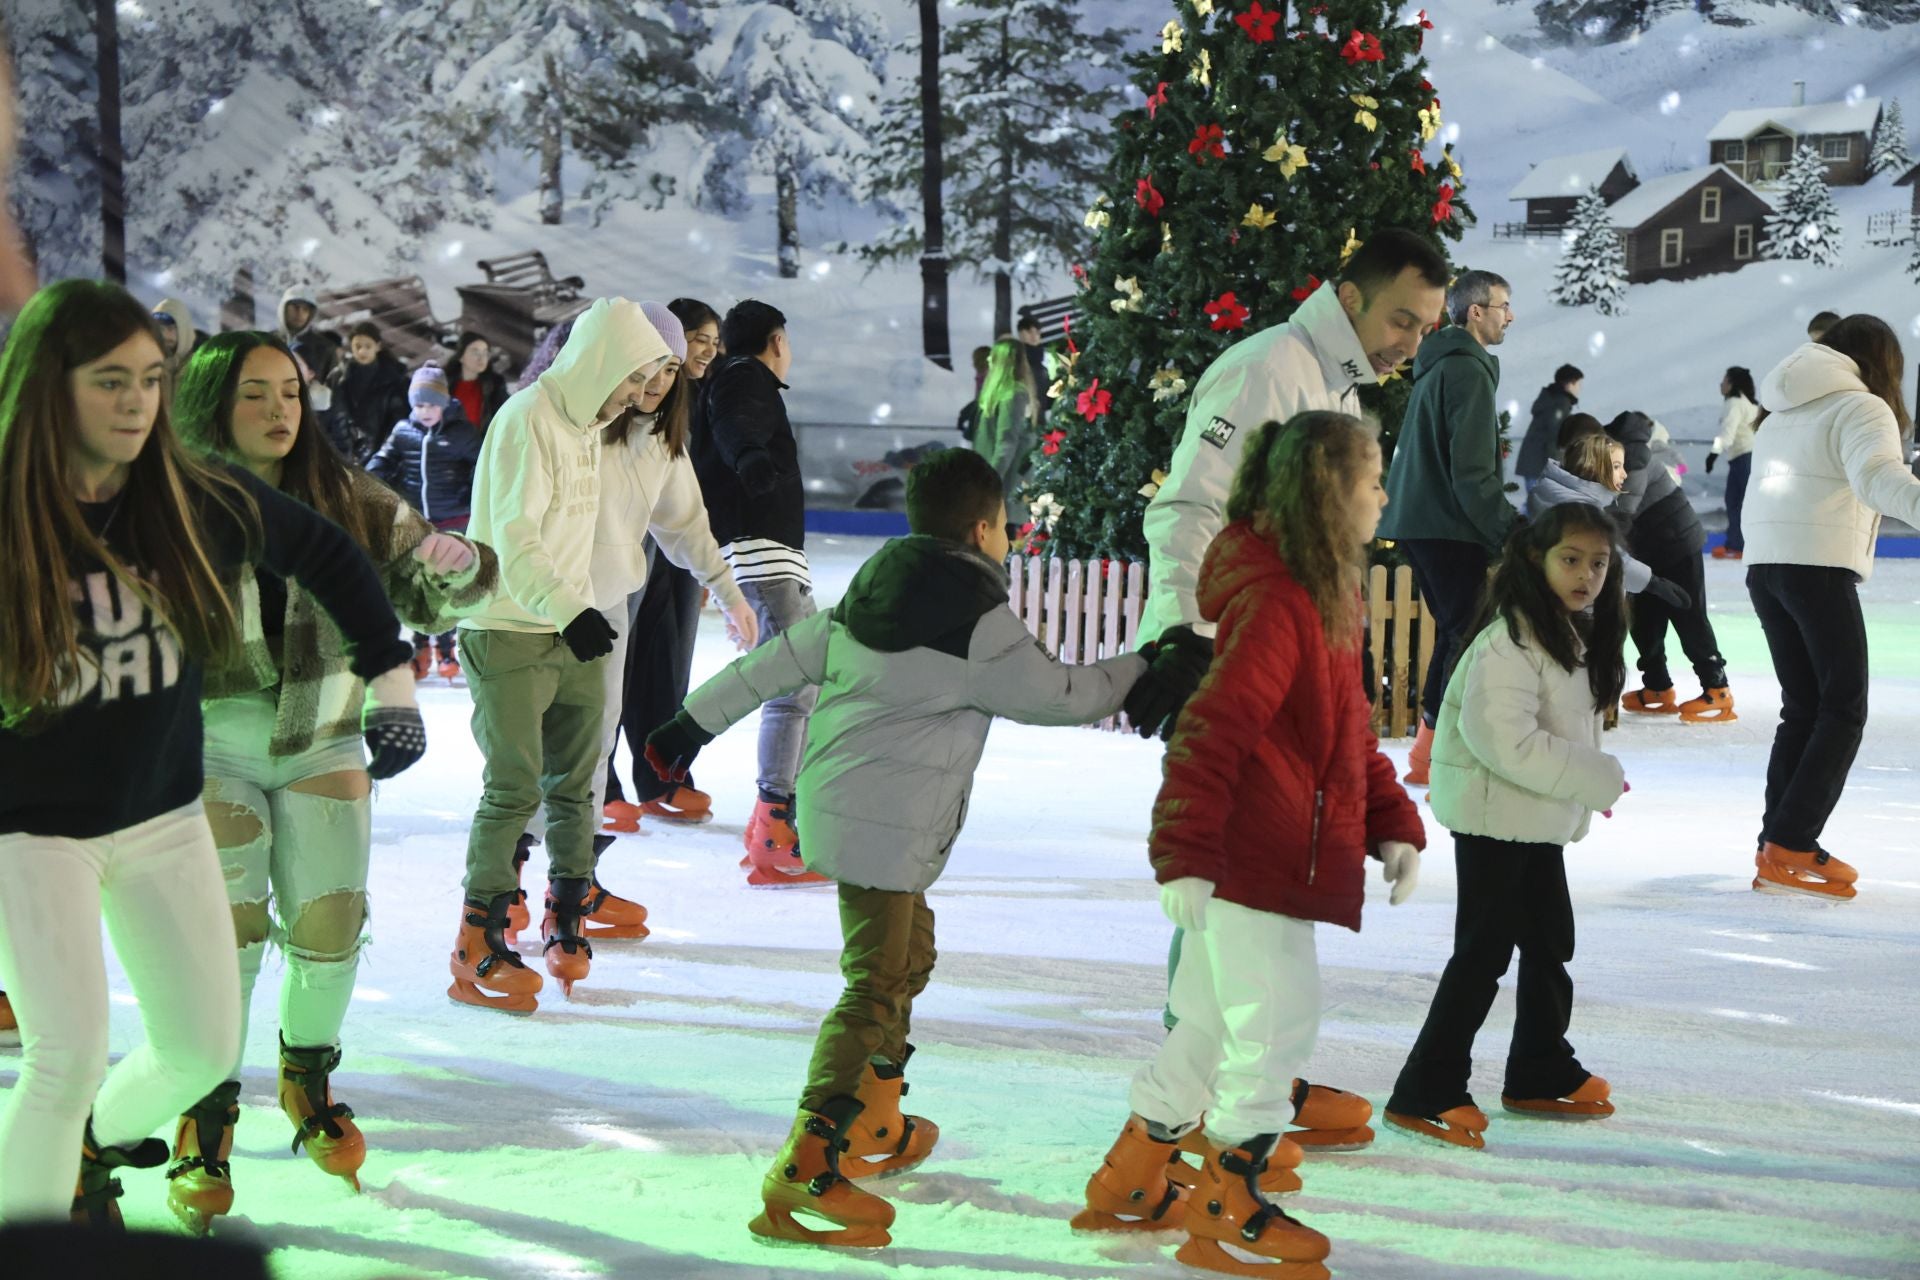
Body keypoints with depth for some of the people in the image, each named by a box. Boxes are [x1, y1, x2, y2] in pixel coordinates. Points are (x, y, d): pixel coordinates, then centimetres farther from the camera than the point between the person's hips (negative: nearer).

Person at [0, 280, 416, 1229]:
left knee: (205, 1049, 9)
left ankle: (94, 1143, 40)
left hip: (163, 812, 4)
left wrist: (389, 679, 5)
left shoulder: (195, 500, -9)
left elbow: (328, 555, 7)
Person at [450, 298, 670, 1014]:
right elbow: (514, 538, -25)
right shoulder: (527, 419, -15)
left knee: (574, 785, 9)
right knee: (515, 789, -8)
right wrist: (567, 610, -38)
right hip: (508, 636, -8)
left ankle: (567, 916, 20)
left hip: (573, 632, 8)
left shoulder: (585, 422, 14)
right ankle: (477, 948, -1)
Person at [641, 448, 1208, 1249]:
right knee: (876, 984, -11)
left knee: (907, 958, 21)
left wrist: (698, 720, 20)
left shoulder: (875, 590, 12)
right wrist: (1148, 672, 9)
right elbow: (1059, 695, -5)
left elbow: (785, 656, 15)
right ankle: (807, 1168, -17)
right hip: (884, 824, -9)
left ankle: (874, 1125, 33)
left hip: (839, 800, 9)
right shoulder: (977, 622, -13)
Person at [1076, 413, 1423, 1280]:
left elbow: (1350, 734, 20)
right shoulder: (1273, 605, -19)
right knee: (1278, 1021, -3)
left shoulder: (1322, 600, 14)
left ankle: (1133, 1184, 29)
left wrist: (1392, 822, 12)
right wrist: (1185, 851, -28)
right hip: (1248, 859, -10)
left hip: (1281, 857, 10)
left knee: (1212, 1021, 17)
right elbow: (1209, 732, -25)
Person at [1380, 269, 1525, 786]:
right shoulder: (1469, 371, -13)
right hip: (1452, 528, -10)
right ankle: (1441, 749, -8)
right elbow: (1473, 473, -19)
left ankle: (1430, 748, 18)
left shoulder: (1437, 365, 19)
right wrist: (1513, 531, -16)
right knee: (1469, 635, -8)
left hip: (1420, 522, 10)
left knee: (1454, 632, 15)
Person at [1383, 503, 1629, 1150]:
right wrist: (1597, 780, -22)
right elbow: (1503, 738, -28)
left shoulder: (1582, 635, 9)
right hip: (1493, 812, -9)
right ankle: (1424, 1092, -2)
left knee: (1551, 942, 17)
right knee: (1484, 951, -8)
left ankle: (1541, 1074, 33)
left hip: (1541, 816, 9)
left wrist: (1586, 791, 5)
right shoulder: (1511, 638, -22)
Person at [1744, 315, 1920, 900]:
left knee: (1802, 708, 12)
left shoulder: (1785, 414, 21)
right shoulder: (1860, 407, -6)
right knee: (1844, 712, -3)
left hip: (1763, 565, 8)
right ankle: (1791, 845, -11)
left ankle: (1778, 850, 8)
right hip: (1819, 567, -8)